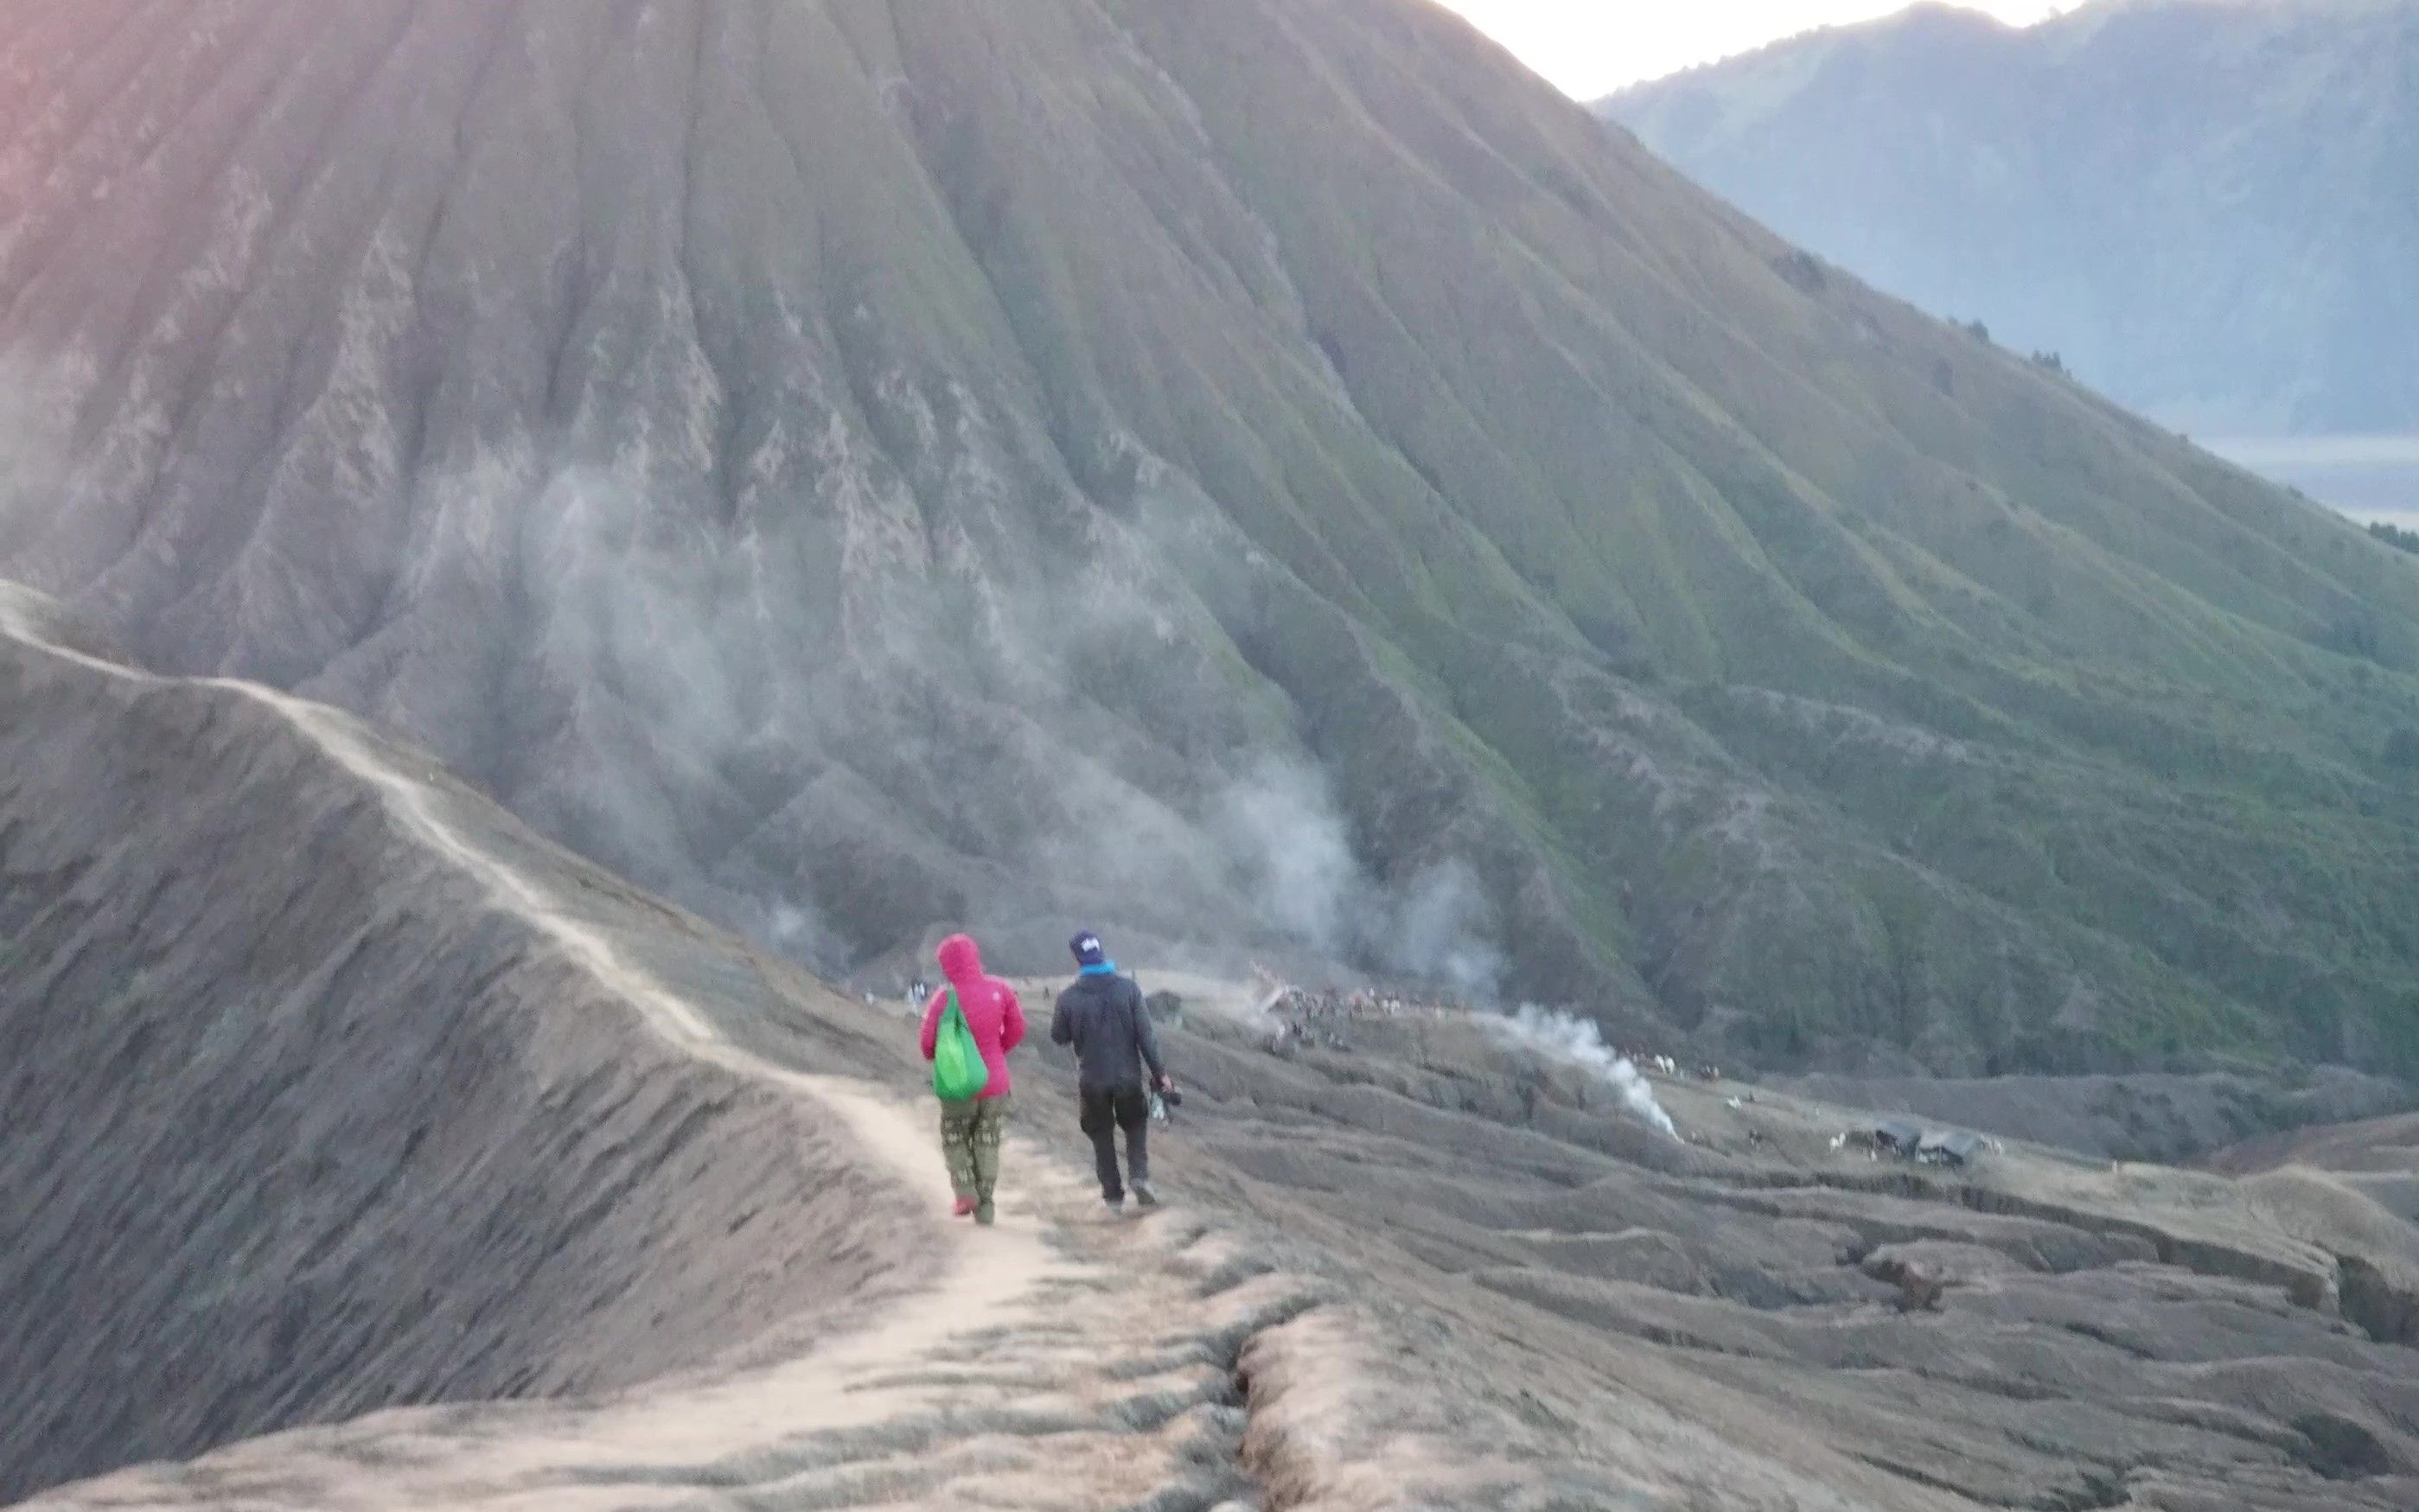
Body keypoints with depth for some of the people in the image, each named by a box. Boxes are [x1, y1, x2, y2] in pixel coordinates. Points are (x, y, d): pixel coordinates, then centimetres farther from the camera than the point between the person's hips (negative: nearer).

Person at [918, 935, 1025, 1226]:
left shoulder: (945, 998, -18)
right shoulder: (1000, 990, -7)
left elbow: (929, 1041, -13)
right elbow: (1017, 1029, 2)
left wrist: (936, 1058, 9)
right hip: (996, 1082, 3)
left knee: (955, 1139, 18)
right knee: (988, 1143, 16)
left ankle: (966, 1191, 1)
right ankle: (985, 1206, 15)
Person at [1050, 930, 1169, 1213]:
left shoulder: (1069, 998, -12)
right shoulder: (1128, 988, -11)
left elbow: (1058, 1037, 2)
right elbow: (1145, 1034, -10)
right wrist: (1159, 1072, -3)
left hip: (1092, 1080, 0)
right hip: (1128, 1076, 0)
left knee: (1102, 1136, 15)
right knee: (1136, 1125, 21)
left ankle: (1113, 1195, 14)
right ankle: (1139, 1176, 0)